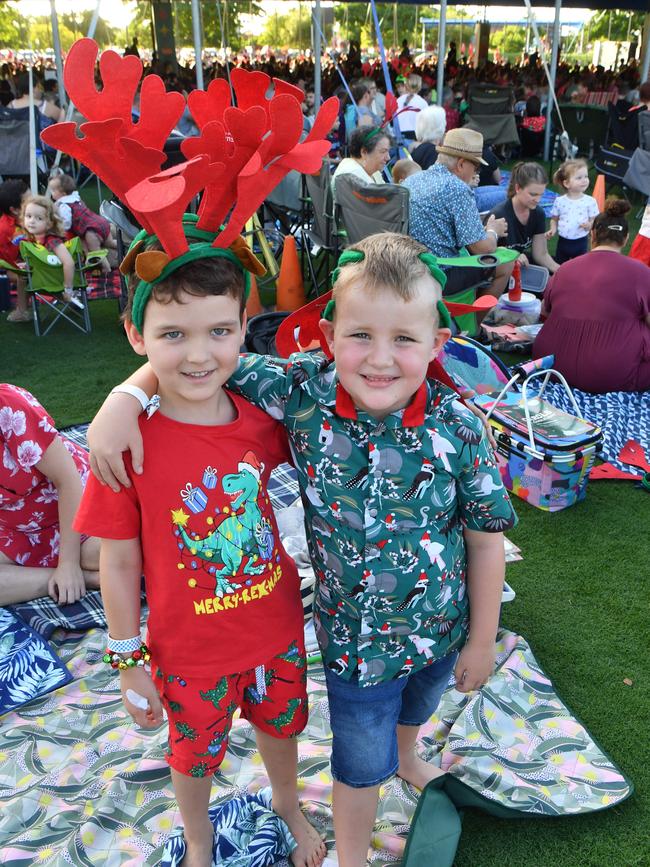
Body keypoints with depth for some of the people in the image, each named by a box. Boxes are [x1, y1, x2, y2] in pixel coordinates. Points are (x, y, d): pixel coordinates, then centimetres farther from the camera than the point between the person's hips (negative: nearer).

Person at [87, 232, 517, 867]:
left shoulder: (458, 428, -23)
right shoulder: (303, 393, -23)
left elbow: (485, 537, -12)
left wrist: (482, 640, -4)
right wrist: (125, 395, -30)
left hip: (442, 625, 2)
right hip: (354, 633, -2)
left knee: (416, 705, 35)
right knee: (361, 760, 19)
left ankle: (407, 757, 71)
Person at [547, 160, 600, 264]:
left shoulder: (590, 201, -8)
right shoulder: (559, 201, -6)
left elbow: (595, 221, -2)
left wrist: (589, 225, -24)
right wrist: (553, 229, -12)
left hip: (581, 243, -1)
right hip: (563, 241, 1)